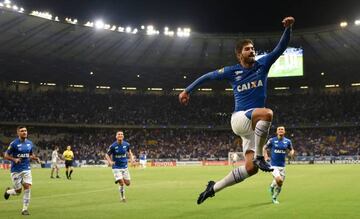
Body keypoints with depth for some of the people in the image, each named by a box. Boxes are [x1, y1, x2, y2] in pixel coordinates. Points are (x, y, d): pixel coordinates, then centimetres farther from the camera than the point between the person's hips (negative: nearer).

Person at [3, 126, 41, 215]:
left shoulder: (30, 143, 6)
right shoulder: (14, 143, -9)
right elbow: (6, 155, -6)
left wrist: (36, 158, -1)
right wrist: (14, 159, -23)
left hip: (26, 169, 4)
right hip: (16, 170, -3)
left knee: (28, 187, -11)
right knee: (18, 191, 2)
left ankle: (25, 209, -1)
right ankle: (8, 191, 38)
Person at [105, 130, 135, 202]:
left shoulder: (126, 144, -4)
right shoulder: (113, 146, -14)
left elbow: (129, 151, 16)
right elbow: (107, 155, -6)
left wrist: (131, 158, -2)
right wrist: (110, 161, -24)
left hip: (125, 167, 4)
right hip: (116, 167, -4)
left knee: (127, 183, 4)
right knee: (121, 183, -13)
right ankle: (122, 197, 11)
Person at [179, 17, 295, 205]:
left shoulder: (262, 65, 7)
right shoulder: (232, 71, 1)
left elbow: (280, 48, -1)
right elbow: (208, 76, 13)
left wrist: (288, 28, -17)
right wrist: (187, 90, 14)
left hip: (254, 124, 4)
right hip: (240, 119, -4)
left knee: (250, 168, -2)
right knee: (267, 113, -37)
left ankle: (214, 187, 14)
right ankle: (259, 157, -22)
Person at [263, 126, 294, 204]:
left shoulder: (288, 141, 2)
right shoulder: (272, 140, -5)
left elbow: (291, 150, 17)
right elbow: (264, 148, 9)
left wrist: (292, 152, -7)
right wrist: (266, 156, -7)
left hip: (282, 166, 3)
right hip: (274, 165, -3)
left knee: (280, 184, 6)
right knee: (279, 180, -25)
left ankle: (274, 198, 30)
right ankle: (272, 187, 9)